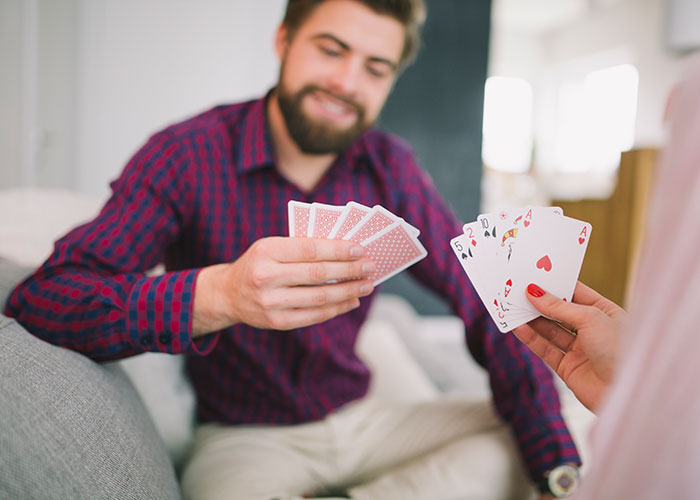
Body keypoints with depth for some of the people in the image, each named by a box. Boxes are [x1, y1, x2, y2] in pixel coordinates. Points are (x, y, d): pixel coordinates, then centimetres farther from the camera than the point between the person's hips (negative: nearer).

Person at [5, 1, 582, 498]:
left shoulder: (390, 166, -3)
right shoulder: (187, 154, -15)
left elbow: (485, 301, -5)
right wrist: (217, 295, -44)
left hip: (358, 419, 5)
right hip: (243, 435, -4)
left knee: (524, 433, -9)